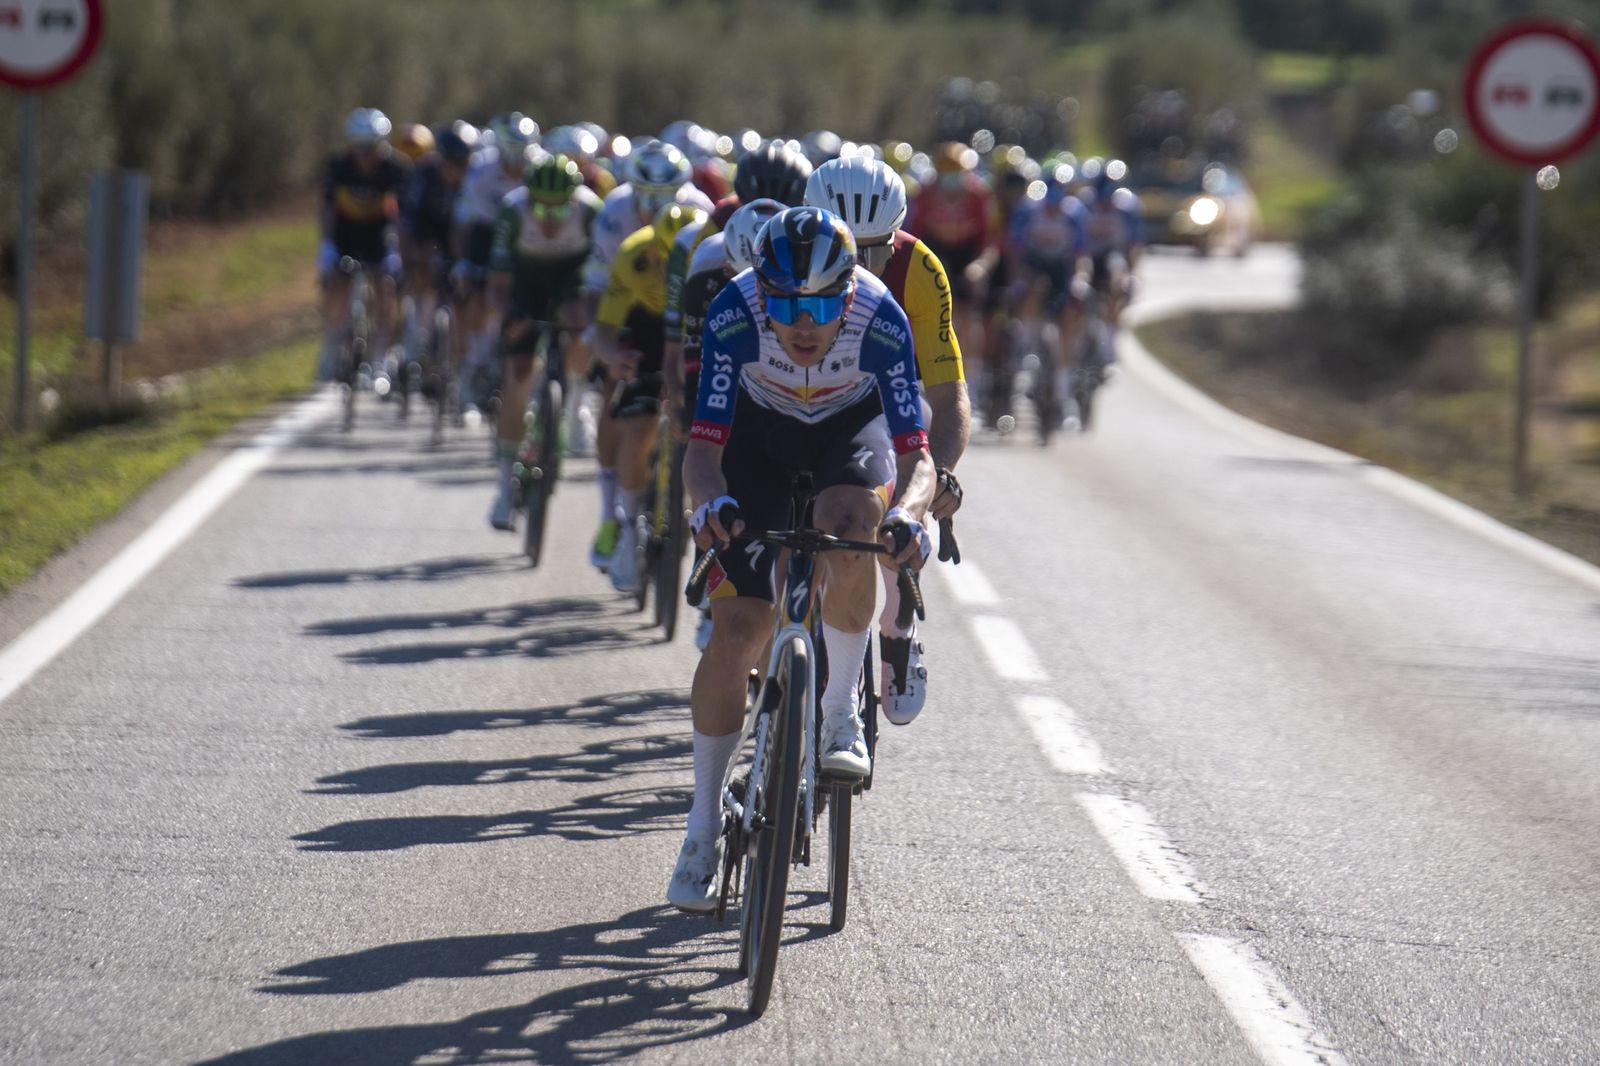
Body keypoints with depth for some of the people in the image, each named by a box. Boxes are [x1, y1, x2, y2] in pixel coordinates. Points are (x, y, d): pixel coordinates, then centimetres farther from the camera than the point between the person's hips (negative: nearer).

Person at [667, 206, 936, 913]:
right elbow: (703, 445, -32)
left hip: (852, 427, -1)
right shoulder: (733, 316, -33)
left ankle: (839, 710, -13)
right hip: (760, 432, 1)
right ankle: (703, 824, 4)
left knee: (848, 527, -35)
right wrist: (711, 503, -53)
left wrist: (907, 514, -56)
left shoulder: (881, 320, -34)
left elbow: (916, 455, -35)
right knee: (735, 631, -9)